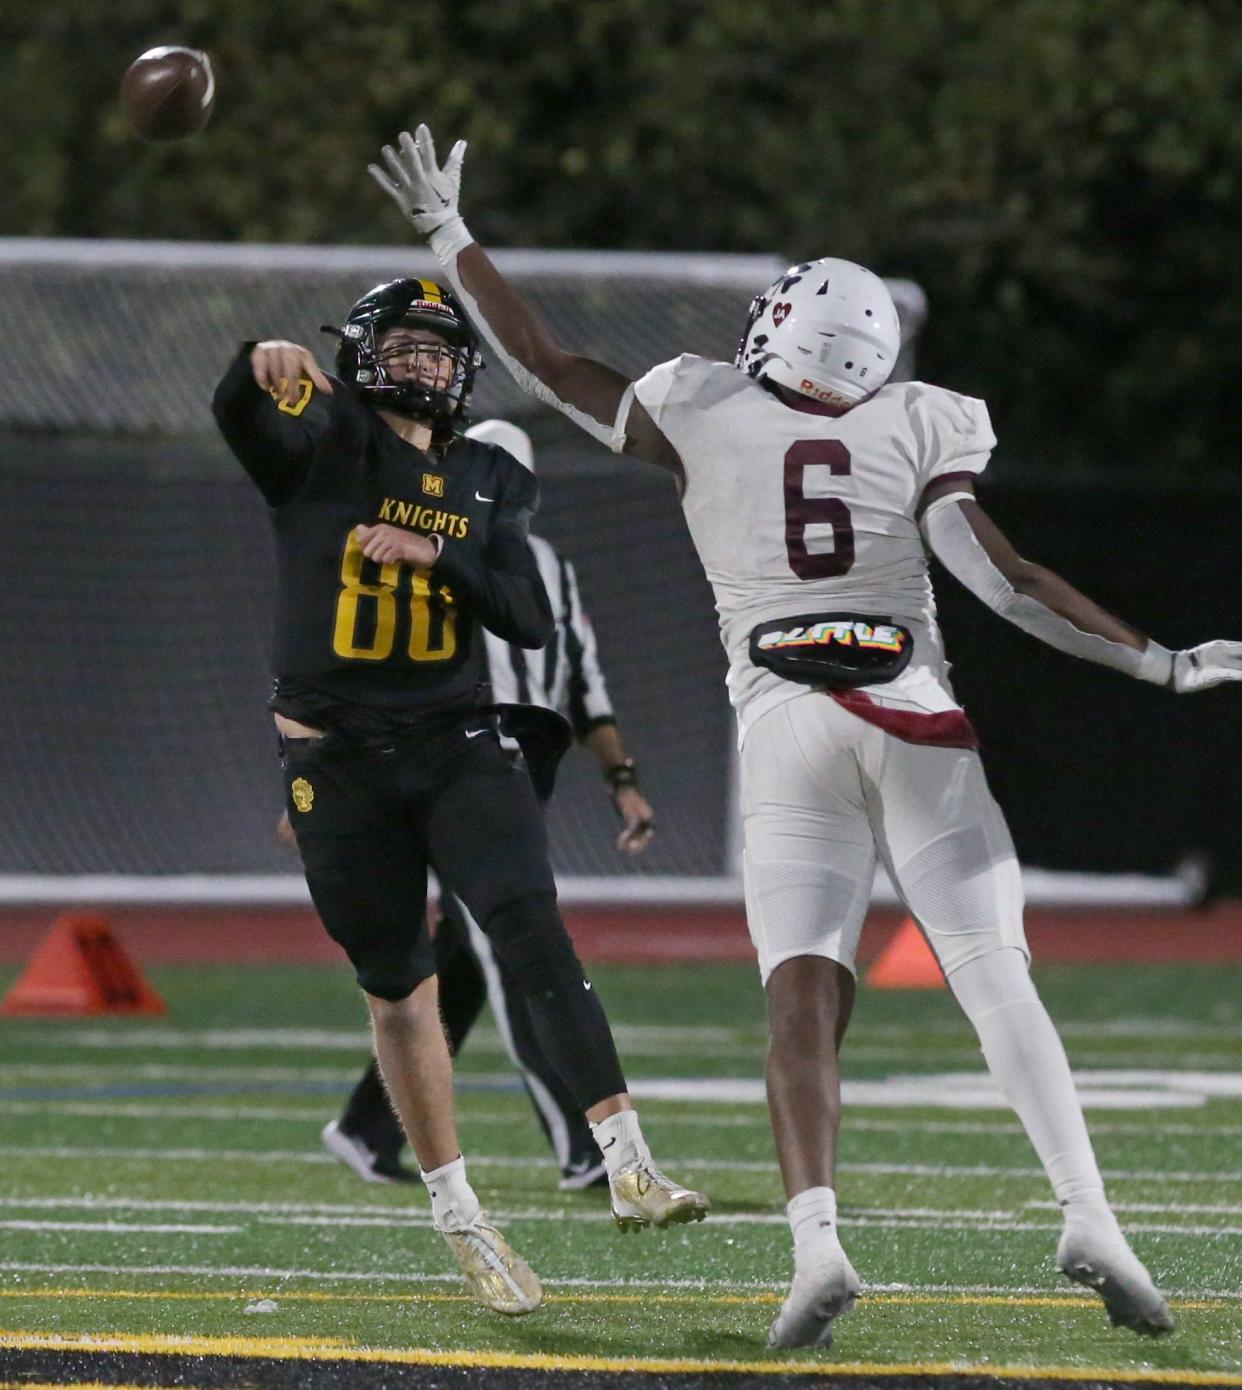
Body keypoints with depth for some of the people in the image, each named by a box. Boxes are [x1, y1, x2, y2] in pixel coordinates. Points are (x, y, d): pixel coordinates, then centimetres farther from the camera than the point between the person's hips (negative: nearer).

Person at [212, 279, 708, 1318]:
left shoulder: (488, 483, 11)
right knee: (400, 992, 6)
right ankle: (460, 1221, 17)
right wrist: (265, 367, -47)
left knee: (535, 930, -19)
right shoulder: (323, 446, -1)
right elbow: (242, 415, -24)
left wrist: (438, 554, -13)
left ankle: (628, 1164, -26)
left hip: (455, 748, 2)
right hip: (338, 761, -2)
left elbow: (531, 623, 3)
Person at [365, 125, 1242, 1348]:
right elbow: (1004, 582, -5)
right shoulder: (920, 427, 3)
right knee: (997, 980, -2)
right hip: (915, 720, 0)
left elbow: (544, 366, 14)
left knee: (803, 995, -6)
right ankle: (1086, 1215, -14)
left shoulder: (695, 422, 4)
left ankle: (816, 1237, -24)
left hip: (785, 730, 0)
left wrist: (448, 235, 26)